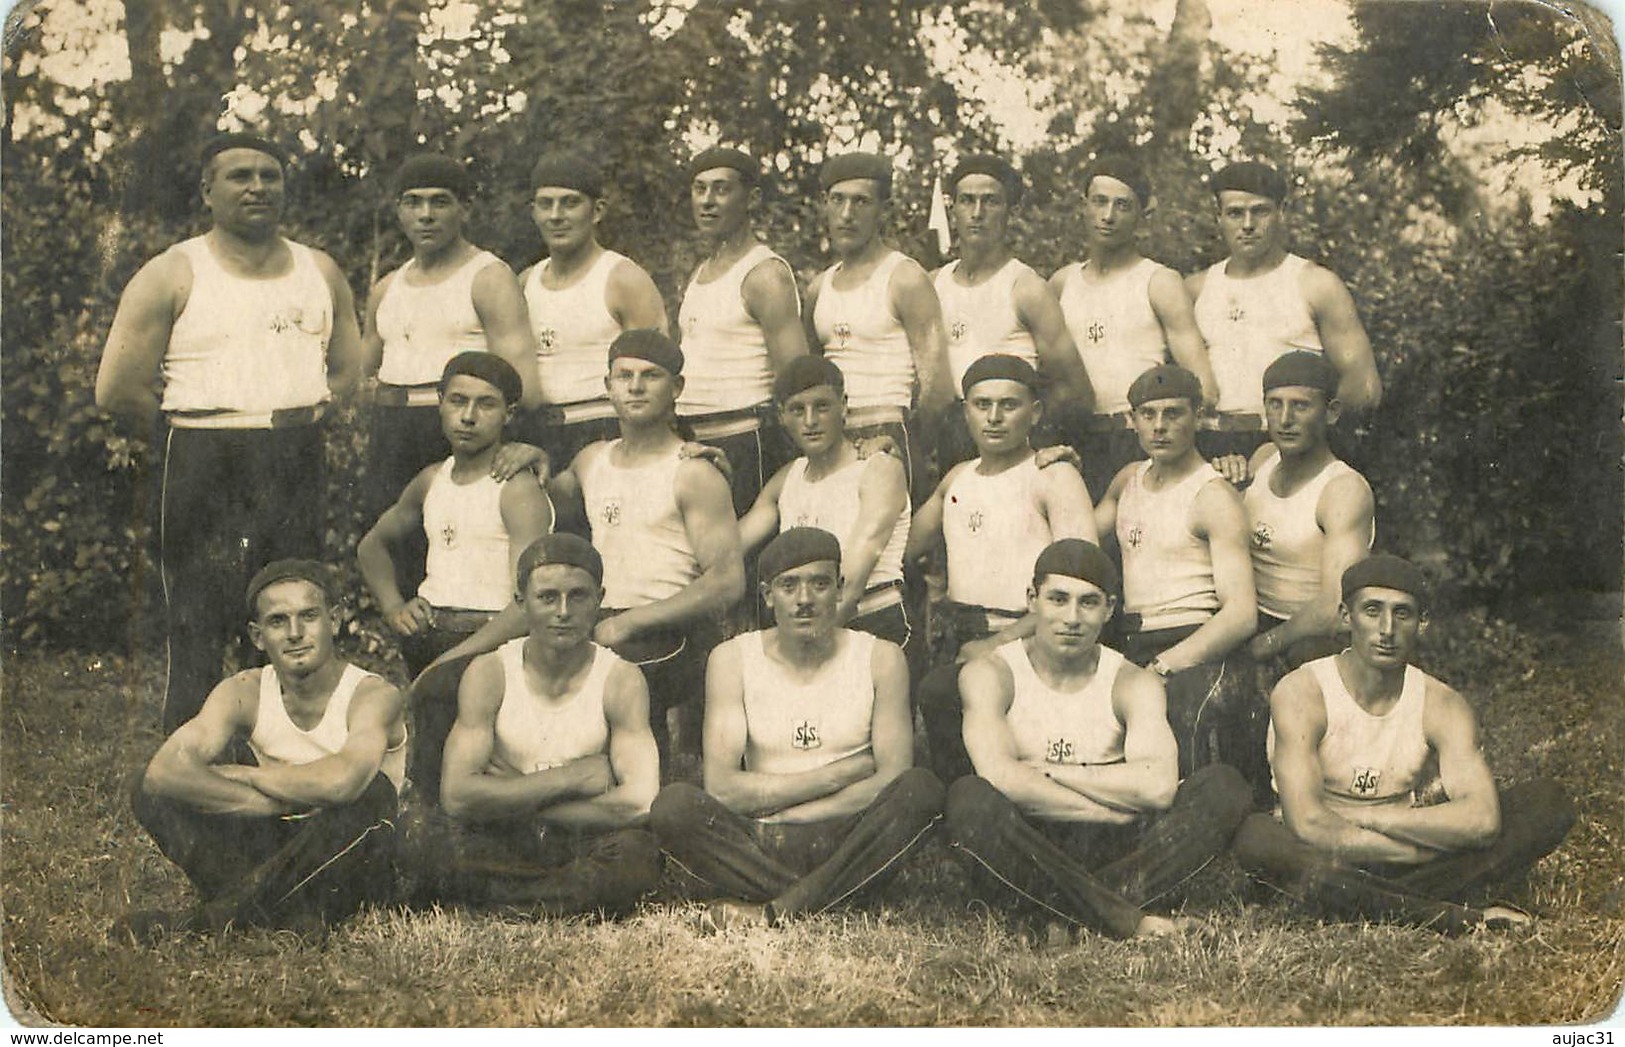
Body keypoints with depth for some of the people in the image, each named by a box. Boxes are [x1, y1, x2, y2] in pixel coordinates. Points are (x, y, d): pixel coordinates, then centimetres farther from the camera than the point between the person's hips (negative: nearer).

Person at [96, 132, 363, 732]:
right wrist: (194, 436, -1)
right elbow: (117, 391, -7)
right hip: (205, 473, -4)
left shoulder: (320, 272, 11)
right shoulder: (172, 276, -3)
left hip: (298, 469, 5)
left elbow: (348, 368, 19)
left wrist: (302, 419, 5)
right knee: (197, 637, -5)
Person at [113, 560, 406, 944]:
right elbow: (164, 771, -20)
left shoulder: (373, 695, -16)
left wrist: (241, 774, -21)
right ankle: (289, 912, -26)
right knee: (153, 792, -13)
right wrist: (275, 803, -31)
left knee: (372, 790, -35)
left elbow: (342, 781, -38)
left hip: (349, 872, -3)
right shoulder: (244, 693, -4)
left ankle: (210, 916, -25)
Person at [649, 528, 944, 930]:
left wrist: (782, 812, -10)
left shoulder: (880, 659, 5)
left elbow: (894, 777, -6)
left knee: (922, 788, -28)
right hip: (759, 846, 0)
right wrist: (838, 775, -7)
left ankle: (775, 911, -28)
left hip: (845, 843, 1)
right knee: (674, 804, -27)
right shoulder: (733, 660, 4)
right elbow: (722, 787, -7)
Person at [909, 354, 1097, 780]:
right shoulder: (958, 478, 20)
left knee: (937, 691, -31)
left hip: (1020, 643, -7)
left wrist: (1000, 642, -18)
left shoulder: (1054, 477, -1)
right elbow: (902, 547, 31)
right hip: (960, 643, 7)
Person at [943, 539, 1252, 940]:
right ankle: (1124, 919, -32)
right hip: (1023, 854, -2)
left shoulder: (1133, 683, 6)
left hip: (1109, 852, 3)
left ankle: (1072, 912, -28)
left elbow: (1158, 785, -15)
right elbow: (999, 776, -19)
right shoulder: (990, 674, 0)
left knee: (1225, 788, -17)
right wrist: (1112, 809, -15)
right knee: (968, 798, -34)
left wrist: (1043, 770, -11)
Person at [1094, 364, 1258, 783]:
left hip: (1197, 657, -6)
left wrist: (1160, 668, -18)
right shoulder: (1130, 479, 17)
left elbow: (1241, 615, -13)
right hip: (1132, 650, 7)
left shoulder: (1213, 497, -6)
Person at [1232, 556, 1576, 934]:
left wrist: (1359, 815, -21)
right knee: (1255, 838, -37)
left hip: (1404, 865, 3)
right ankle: (1453, 918, -32)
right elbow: (1308, 826, -25)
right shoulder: (1301, 694, -13)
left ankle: (1387, 907, -26)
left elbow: (1481, 818, -19)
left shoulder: (1443, 707, -3)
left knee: (1549, 804, -11)